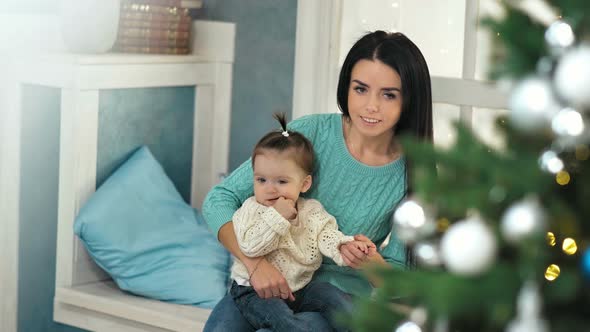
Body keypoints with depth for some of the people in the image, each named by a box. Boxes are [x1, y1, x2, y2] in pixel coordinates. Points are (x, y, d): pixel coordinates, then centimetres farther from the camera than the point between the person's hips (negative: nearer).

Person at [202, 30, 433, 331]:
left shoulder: (412, 174, -8)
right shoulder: (310, 133, -10)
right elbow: (219, 200, -10)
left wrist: (372, 263, -23)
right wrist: (255, 262, -26)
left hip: (340, 290, 0)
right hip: (271, 281, 1)